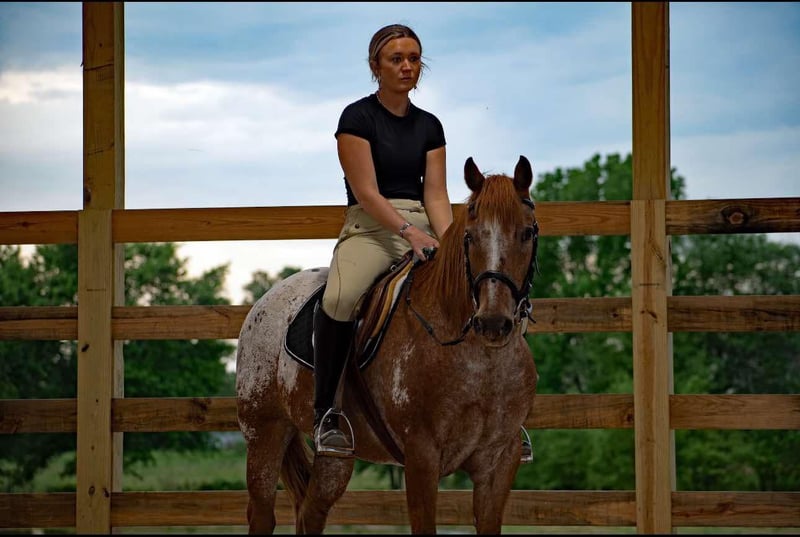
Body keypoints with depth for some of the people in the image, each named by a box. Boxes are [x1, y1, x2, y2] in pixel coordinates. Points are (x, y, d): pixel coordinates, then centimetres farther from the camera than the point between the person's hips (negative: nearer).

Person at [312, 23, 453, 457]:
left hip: (421, 229, 5)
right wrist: (408, 231, -22)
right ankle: (325, 412, -23)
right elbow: (366, 191, -10)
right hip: (369, 227, -5)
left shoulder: (429, 126, 13)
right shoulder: (357, 117, -2)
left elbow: (436, 194, 6)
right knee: (339, 298, -36)